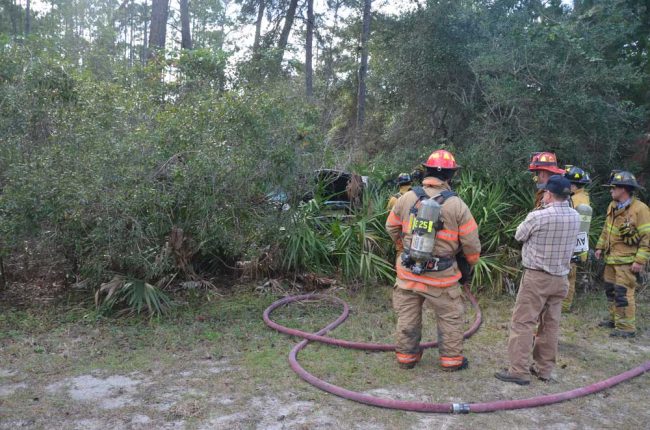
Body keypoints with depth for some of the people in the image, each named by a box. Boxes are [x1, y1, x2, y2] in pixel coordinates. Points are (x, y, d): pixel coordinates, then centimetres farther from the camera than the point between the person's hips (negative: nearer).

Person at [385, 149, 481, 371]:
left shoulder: (407, 198, -5)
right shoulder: (457, 205, -11)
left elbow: (392, 228, 9)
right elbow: (471, 241, -5)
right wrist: (473, 260, 16)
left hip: (408, 272, 3)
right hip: (441, 277, -2)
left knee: (408, 317, 16)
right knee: (450, 318, 15)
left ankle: (406, 356, 27)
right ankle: (451, 359, 24)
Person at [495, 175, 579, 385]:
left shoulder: (538, 216, -19)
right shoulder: (575, 217, 0)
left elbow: (519, 235, -3)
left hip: (537, 277, -6)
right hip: (561, 278, 6)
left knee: (522, 323, 0)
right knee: (551, 325, 13)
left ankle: (519, 370, 1)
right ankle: (544, 368, 22)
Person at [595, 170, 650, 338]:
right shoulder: (613, 206, 9)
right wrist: (600, 247, 15)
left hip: (627, 261, -8)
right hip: (611, 258, 8)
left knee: (623, 293, -7)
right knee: (610, 290, 17)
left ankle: (626, 327, 2)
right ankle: (615, 319, 31)